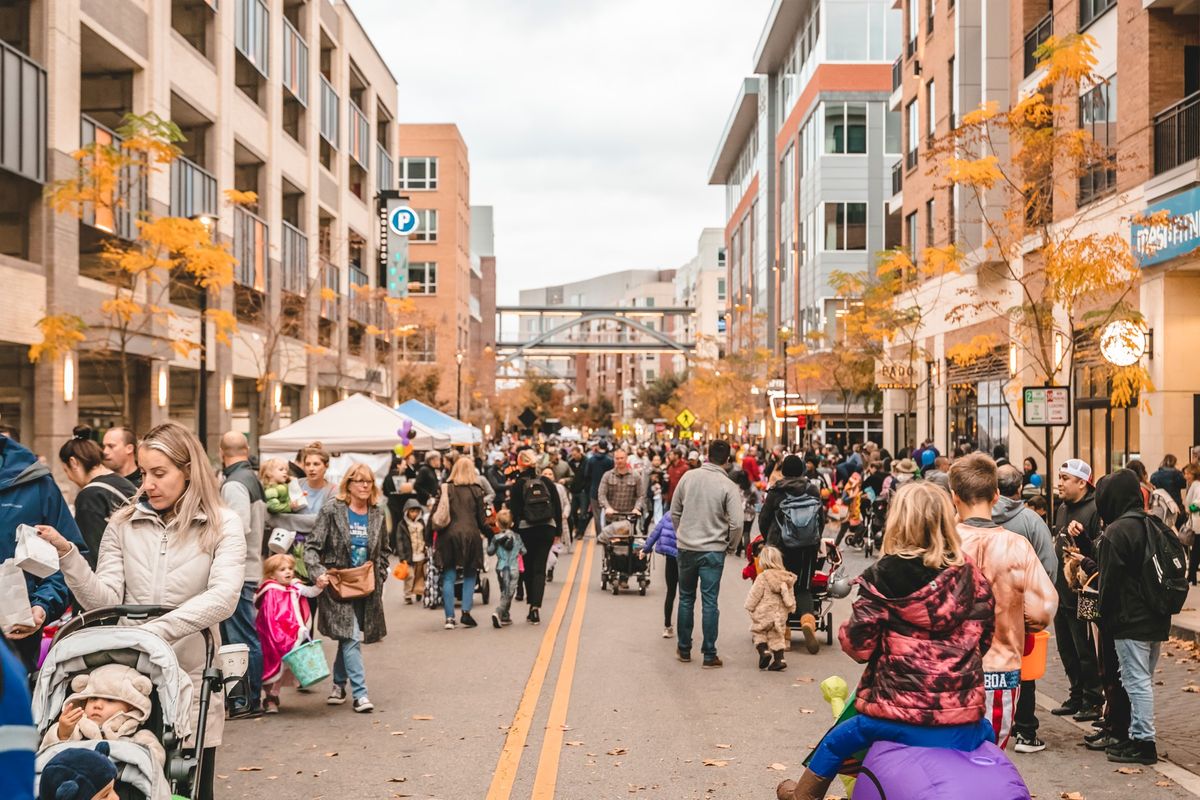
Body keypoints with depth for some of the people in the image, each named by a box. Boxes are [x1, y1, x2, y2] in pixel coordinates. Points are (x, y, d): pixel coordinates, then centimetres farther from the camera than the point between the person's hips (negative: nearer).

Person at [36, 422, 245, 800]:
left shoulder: (223, 526, -4)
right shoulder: (123, 525, 5)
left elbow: (223, 597, -18)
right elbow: (104, 602, -1)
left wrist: (154, 631, -27)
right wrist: (68, 554, -15)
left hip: (192, 681, -2)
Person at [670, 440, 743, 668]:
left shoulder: (688, 476, -1)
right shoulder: (729, 487, -11)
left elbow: (675, 512, 6)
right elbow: (736, 524, -14)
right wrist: (730, 546, 4)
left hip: (686, 548, 3)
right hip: (713, 551, -3)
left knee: (686, 598, 15)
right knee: (709, 602, 3)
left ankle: (684, 649, 23)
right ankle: (709, 654, 6)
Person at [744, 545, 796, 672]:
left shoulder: (762, 577, -14)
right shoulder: (787, 578, 4)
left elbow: (754, 595, -11)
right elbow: (791, 596, 11)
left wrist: (749, 606, 1)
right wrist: (791, 608, 23)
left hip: (763, 614, -5)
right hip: (780, 614, 5)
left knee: (758, 633, 10)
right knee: (777, 636, 14)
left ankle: (764, 651, -10)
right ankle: (779, 659, 4)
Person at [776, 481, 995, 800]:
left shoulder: (884, 576, -12)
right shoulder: (971, 575, -2)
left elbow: (857, 645, -11)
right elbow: (984, 637, 8)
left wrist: (846, 633, 11)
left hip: (898, 715, -2)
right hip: (963, 723, 3)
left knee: (834, 743, 26)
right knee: (986, 732, 39)